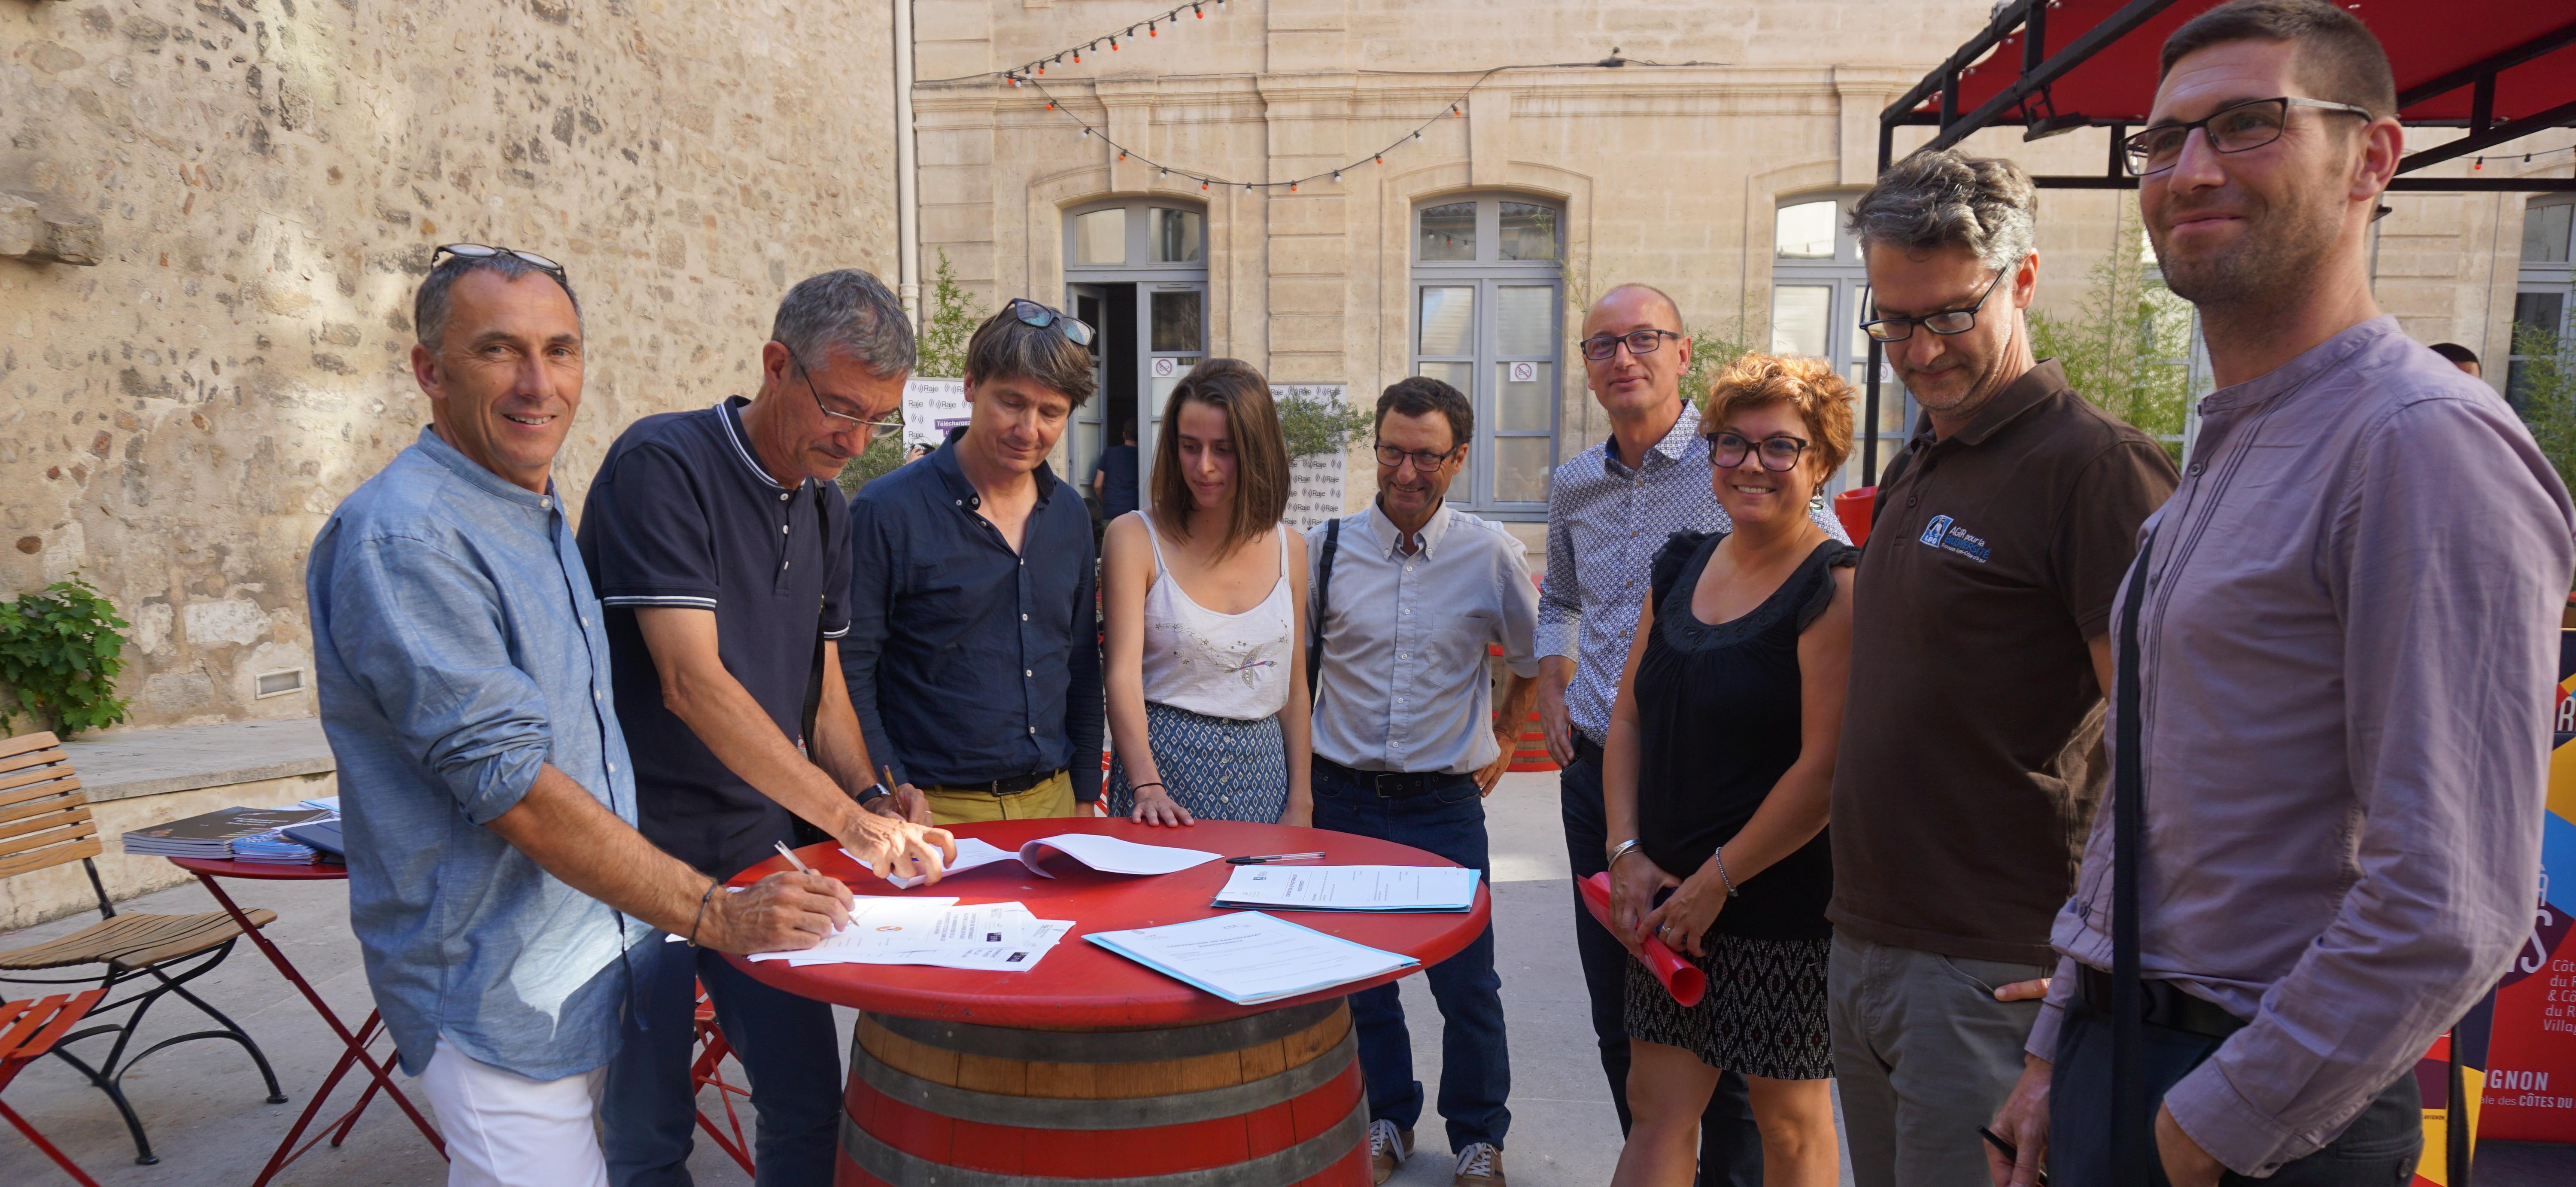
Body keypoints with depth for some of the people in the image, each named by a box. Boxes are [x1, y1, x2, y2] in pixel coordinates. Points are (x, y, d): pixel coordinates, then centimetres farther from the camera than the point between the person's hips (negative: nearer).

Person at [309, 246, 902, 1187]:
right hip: (499, 996, -9)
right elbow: (511, 786, -23)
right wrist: (711, 915, -21)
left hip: (586, 963, 9)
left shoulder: (538, 517, 11)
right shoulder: (403, 537, -20)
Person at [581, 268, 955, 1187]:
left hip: (762, 852, 7)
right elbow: (692, 683, -24)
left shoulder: (823, 507, 8)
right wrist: (845, 815, -26)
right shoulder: (662, 464, -16)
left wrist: (872, 798, -4)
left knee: (809, 1104, 12)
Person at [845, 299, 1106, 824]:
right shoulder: (886, 511, -10)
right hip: (936, 810, -5)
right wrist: (894, 796, -16)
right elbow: (848, 672, -10)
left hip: (1052, 800, 5)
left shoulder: (1071, 516, 7)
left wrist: (1085, 796, 11)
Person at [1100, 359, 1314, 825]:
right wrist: (1147, 786, -29)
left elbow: (1294, 686, 10)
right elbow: (1123, 671, -15)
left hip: (1261, 767, 3)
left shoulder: (1288, 549, 6)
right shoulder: (1136, 537, -6)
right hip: (1165, 762, -3)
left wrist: (1300, 805, 5)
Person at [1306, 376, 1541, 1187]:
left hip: (1447, 801, -1)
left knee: (1468, 984, 2)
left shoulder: (1491, 553, -3)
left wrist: (1503, 737, 15)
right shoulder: (1326, 547, -2)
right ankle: (1387, 1120, 32)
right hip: (1344, 795, 1)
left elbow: (1533, 652, 13)